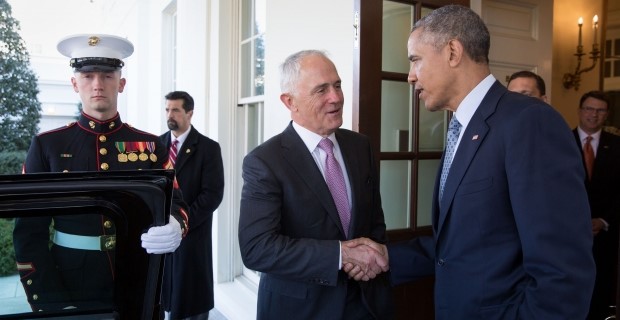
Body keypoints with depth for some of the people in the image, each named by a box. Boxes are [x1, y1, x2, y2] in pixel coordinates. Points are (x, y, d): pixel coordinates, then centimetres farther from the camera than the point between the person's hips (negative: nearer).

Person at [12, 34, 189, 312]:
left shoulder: (150, 145, 0)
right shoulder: (47, 146, -2)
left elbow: (175, 204, -3)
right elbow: (29, 231, -3)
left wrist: (173, 228, -27)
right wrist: (52, 303, -11)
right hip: (70, 292, -1)